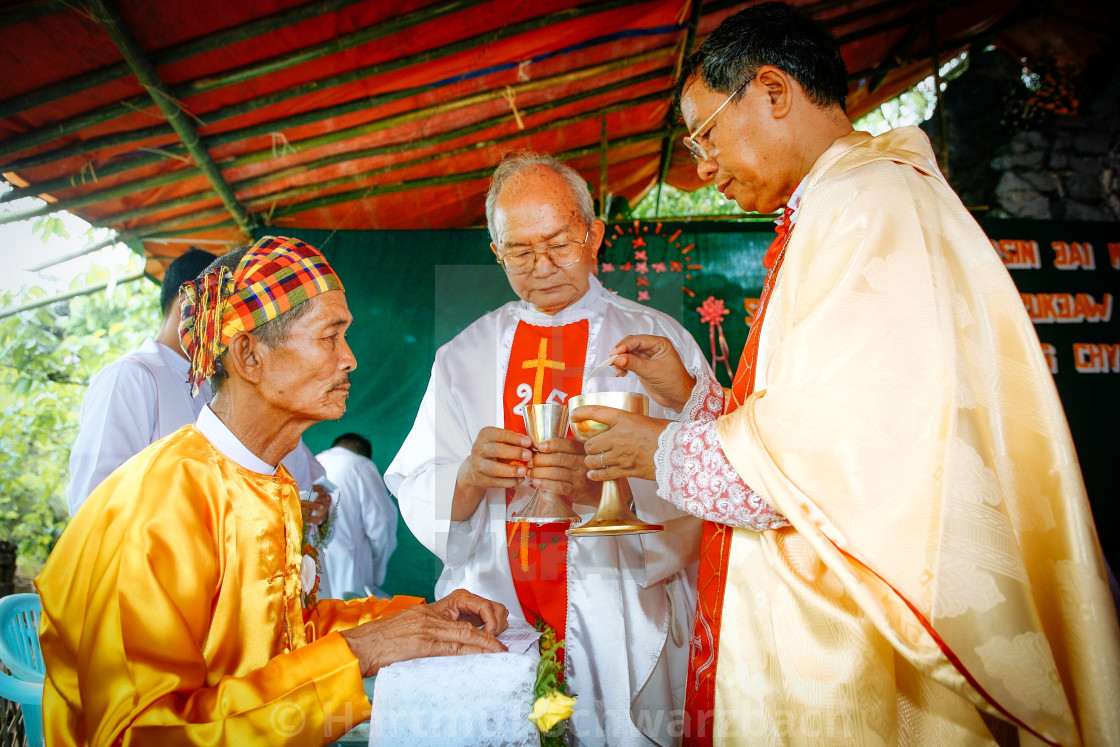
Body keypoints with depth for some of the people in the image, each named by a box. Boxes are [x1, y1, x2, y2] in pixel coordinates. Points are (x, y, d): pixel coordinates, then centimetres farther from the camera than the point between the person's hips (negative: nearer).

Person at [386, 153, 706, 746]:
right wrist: (470, 479, -17)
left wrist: (605, 484, -25)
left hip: (623, 628, -1)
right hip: (491, 620, 2)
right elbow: (416, 493, 4)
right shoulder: (463, 357, 9)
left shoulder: (659, 341, 0)